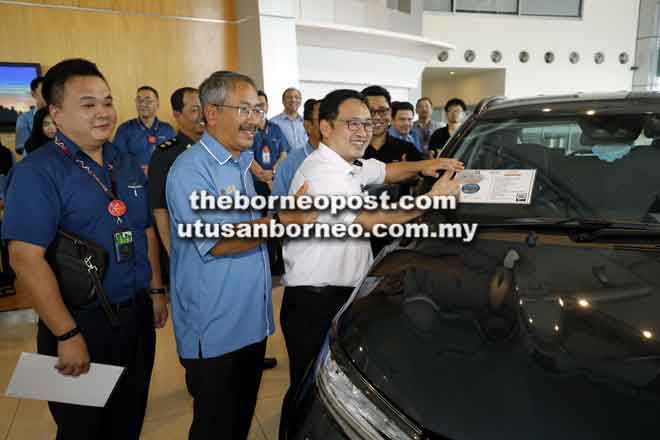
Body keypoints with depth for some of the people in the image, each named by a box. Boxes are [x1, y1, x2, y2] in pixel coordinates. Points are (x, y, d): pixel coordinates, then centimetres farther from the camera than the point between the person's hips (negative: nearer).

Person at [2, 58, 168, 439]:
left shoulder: (128, 165, 6)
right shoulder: (37, 172, -15)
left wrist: (156, 290, 12)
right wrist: (68, 334, -21)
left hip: (137, 314, 6)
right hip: (83, 322, -6)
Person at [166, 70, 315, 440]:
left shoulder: (241, 164, 12)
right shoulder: (191, 169, -18)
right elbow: (216, 242, -27)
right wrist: (283, 221, -31)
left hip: (253, 322, 8)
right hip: (214, 332, -8)